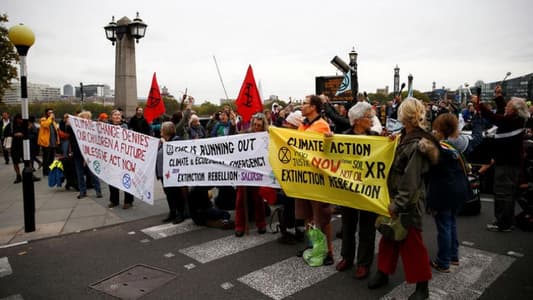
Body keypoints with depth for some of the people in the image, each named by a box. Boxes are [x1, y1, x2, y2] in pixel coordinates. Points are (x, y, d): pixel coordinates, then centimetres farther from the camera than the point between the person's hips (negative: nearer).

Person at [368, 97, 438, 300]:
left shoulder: (416, 146, -21)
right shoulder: (406, 137, 6)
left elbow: (410, 182, -22)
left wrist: (397, 204, -20)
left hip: (409, 202, -9)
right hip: (397, 197, 9)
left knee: (411, 241, 4)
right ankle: (383, 273, 34)